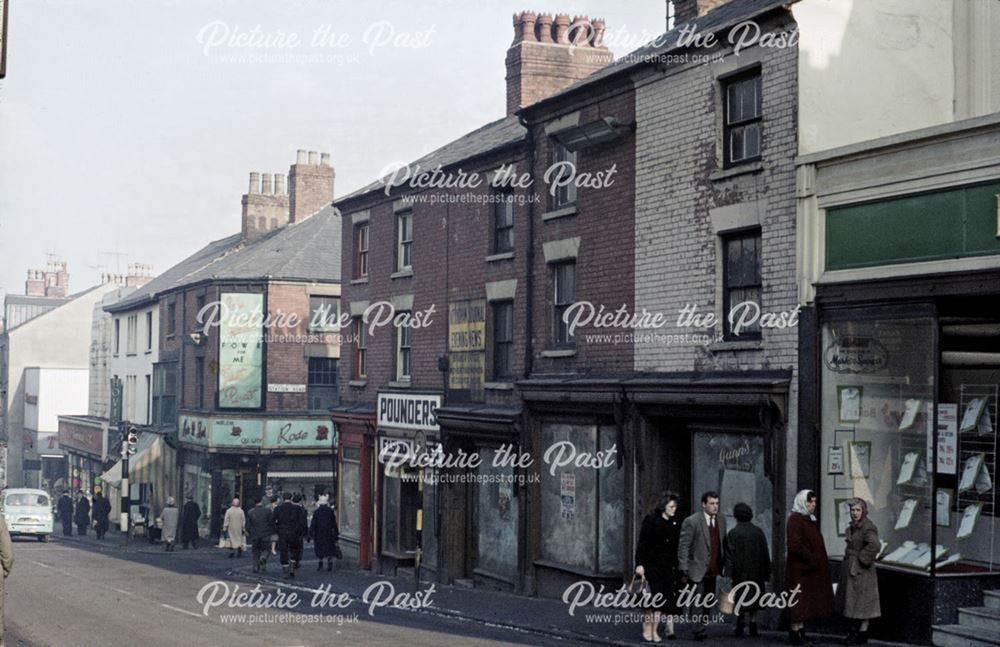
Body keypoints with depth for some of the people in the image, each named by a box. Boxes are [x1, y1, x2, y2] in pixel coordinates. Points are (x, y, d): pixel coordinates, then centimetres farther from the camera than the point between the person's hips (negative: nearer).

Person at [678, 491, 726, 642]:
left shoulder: (721, 519, 7)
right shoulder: (691, 522, -11)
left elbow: (723, 543, 14)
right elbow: (683, 547, -11)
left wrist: (724, 564, 9)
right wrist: (684, 571, -14)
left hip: (713, 570, 6)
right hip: (697, 570, -6)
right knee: (698, 600, -9)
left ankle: (702, 626, 26)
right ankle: (698, 631, -5)